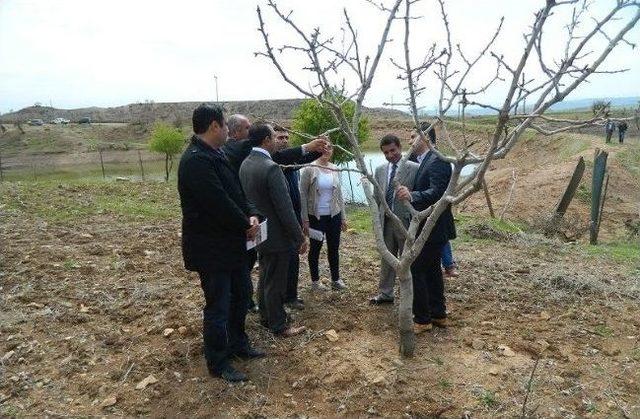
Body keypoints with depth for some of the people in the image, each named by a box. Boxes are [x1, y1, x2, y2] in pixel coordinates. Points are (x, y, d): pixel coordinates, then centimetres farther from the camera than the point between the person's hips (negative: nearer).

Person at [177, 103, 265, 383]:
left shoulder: (216, 155, 9)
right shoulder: (196, 160, -23)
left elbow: (235, 191, 10)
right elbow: (220, 204, -27)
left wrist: (251, 215, -7)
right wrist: (246, 226, -12)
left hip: (232, 244, 10)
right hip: (212, 248, -10)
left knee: (240, 296, 22)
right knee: (218, 306, 3)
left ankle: (238, 344, 41)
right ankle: (218, 364, 20)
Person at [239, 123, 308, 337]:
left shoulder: (245, 164, 2)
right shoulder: (271, 168, -24)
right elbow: (284, 208, -23)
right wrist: (300, 237, -15)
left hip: (258, 231, 9)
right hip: (276, 236, -9)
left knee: (265, 277, 23)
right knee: (275, 282, 5)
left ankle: (266, 316, 38)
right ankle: (279, 326, 21)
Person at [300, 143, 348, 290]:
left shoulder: (335, 169, 4)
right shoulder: (309, 169, -9)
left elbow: (339, 194, 11)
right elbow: (302, 195, -8)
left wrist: (343, 217, 10)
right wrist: (305, 220, -10)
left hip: (334, 215, 4)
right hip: (316, 216, -4)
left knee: (334, 248, 11)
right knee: (315, 248, 9)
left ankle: (336, 279, 27)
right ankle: (315, 281, 24)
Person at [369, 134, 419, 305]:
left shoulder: (414, 169, -8)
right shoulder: (380, 170, 8)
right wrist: (377, 219, 9)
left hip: (406, 221, -5)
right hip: (385, 221, 5)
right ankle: (385, 293, 29)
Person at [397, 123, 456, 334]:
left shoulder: (437, 161, -18)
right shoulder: (424, 161, 13)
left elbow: (437, 193, -31)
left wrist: (412, 196, -43)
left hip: (433, 228, -10)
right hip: (428, 227, 10)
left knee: (415, 270, -5)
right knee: (432, 269, 17)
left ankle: (422, 319, 7)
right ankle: (439, 315, 30)